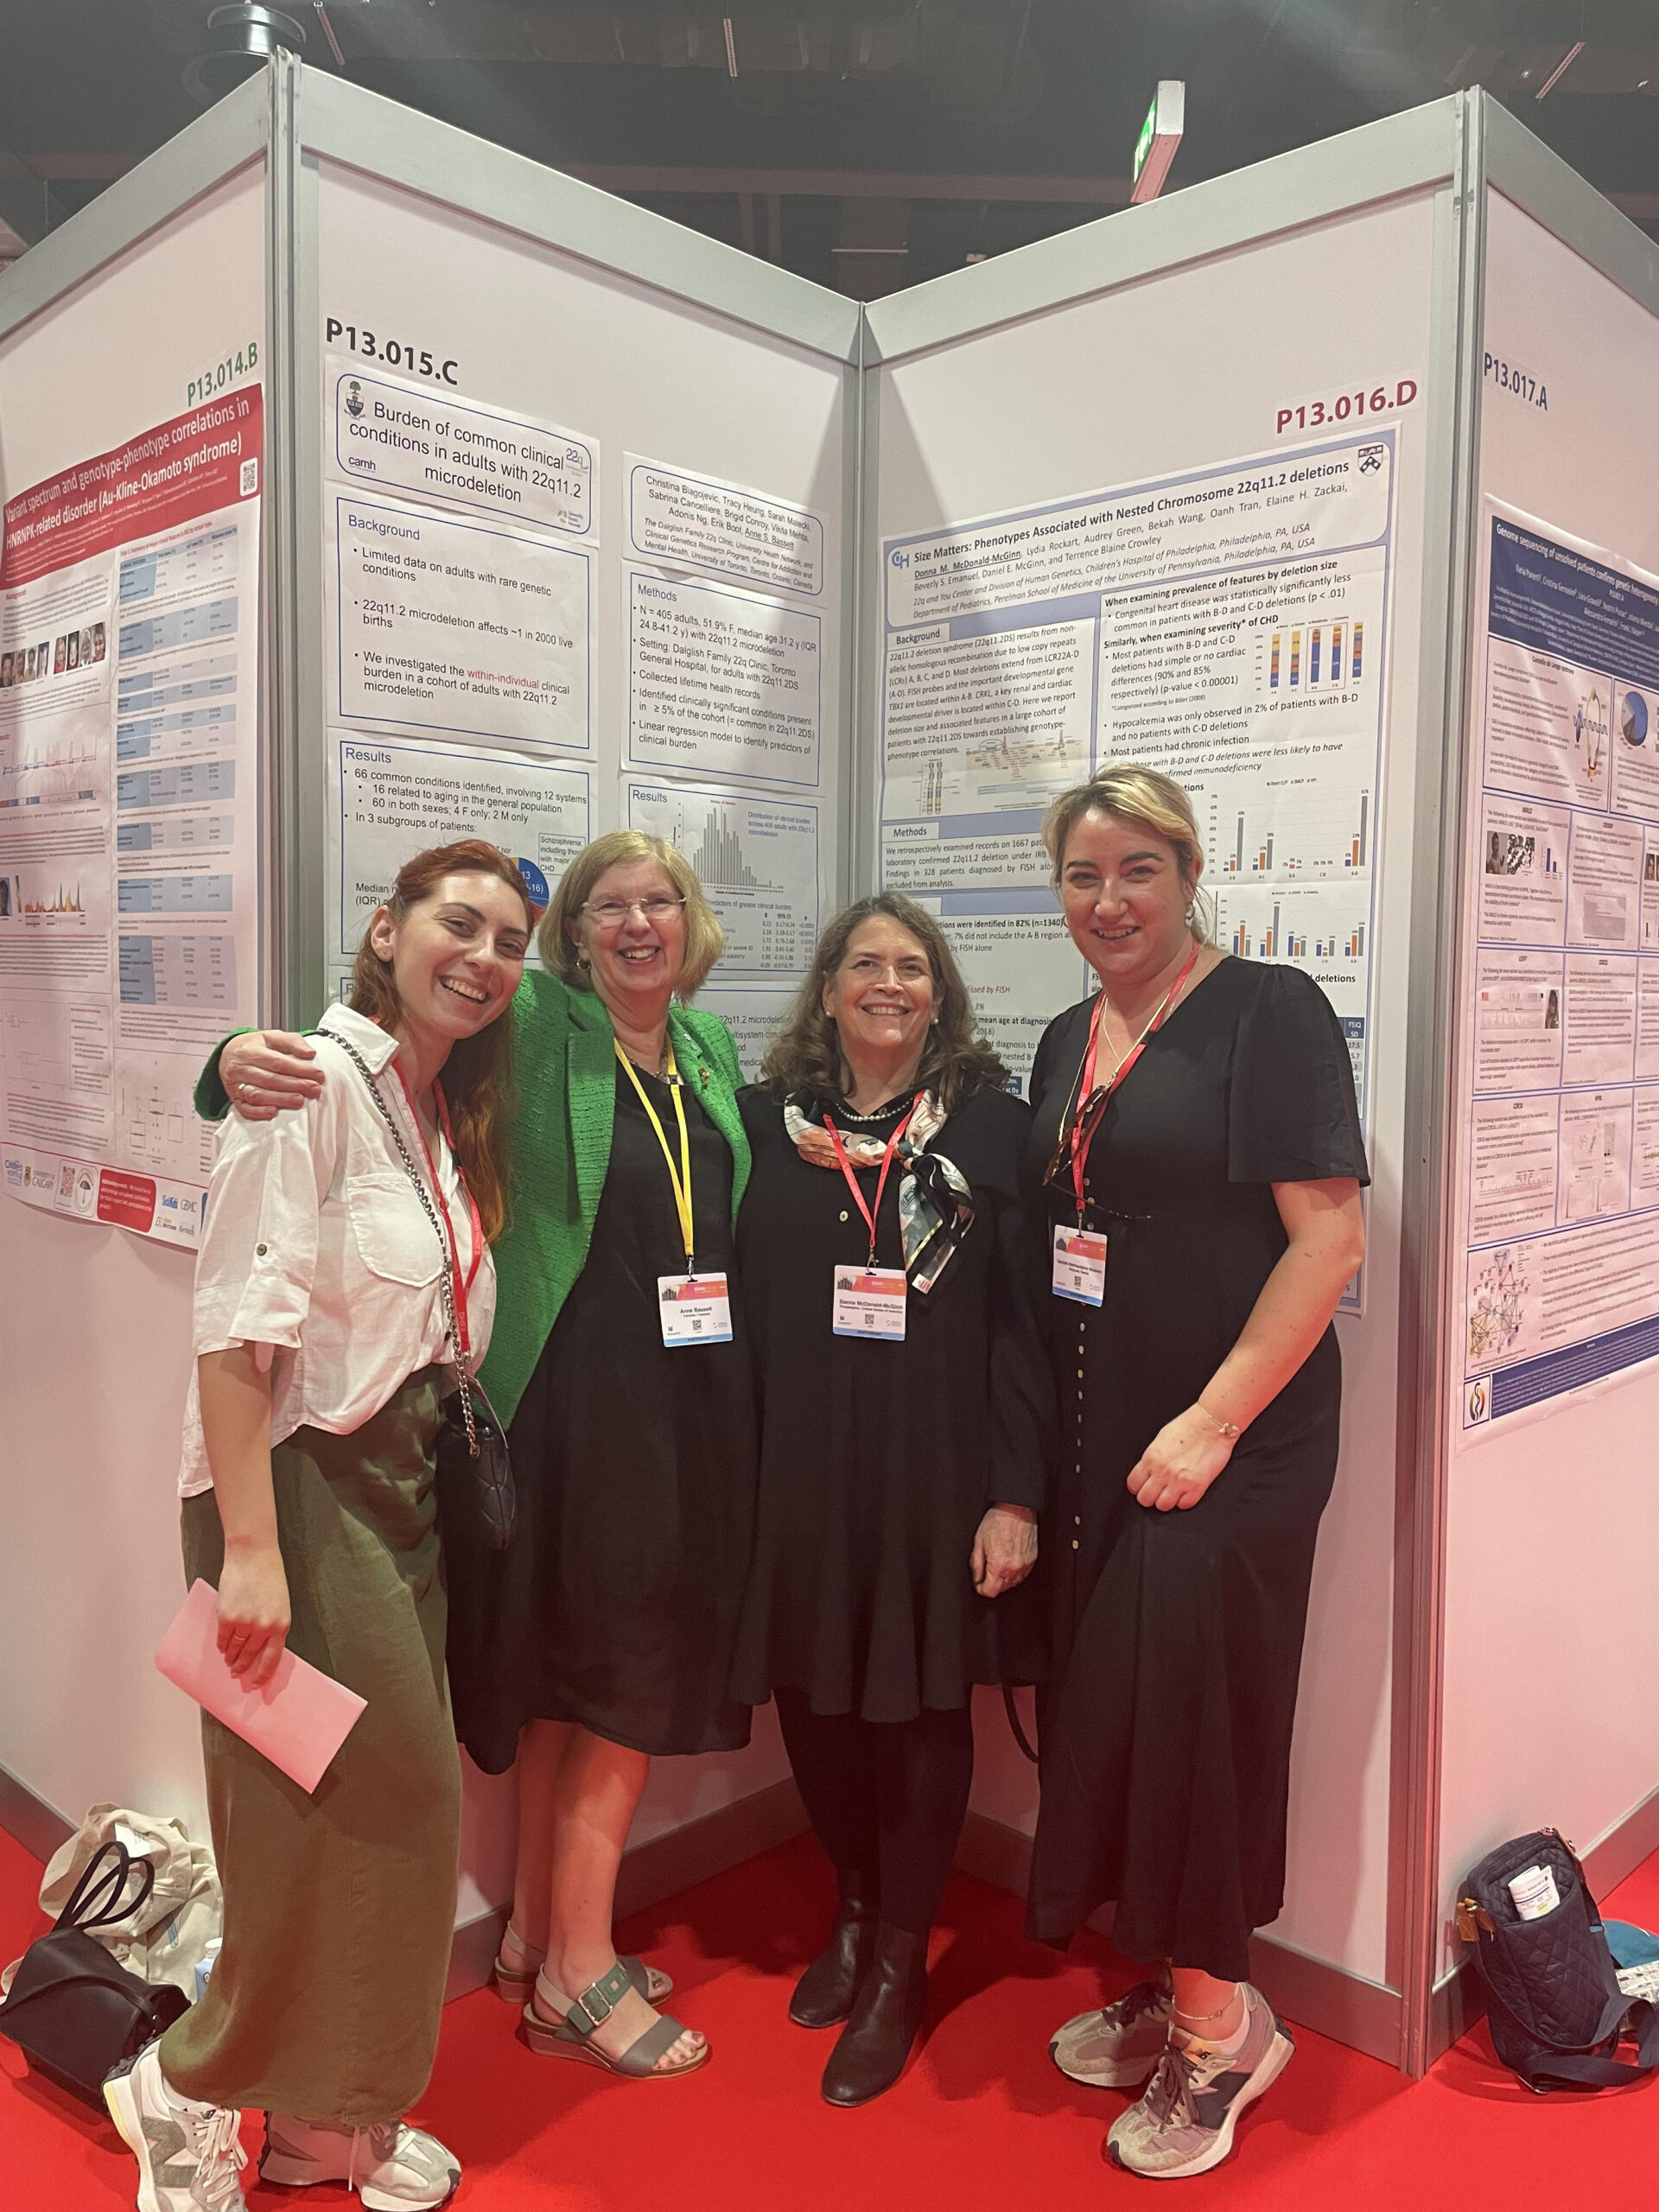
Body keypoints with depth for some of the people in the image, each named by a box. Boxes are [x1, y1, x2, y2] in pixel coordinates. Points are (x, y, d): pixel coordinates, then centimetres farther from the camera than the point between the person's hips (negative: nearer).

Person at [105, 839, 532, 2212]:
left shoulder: (452, 1113, 12)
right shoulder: (318, 1076, -15)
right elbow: (238, 1322, -20)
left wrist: (441, 1466, 8)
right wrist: (248, 1548, -22)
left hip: (406, 1482, 8)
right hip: (303, 1481, -8)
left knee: (400, 1809, 14)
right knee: (351, 1811, 0)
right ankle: (190, 2089, 26)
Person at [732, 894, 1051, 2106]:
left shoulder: (993, 1123, -1)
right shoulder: (770, 1121, 6)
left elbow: (1026, 1319, -4)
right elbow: (743, 1304, 7)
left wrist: (1018, 1493, -9)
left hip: (940, 1466, -2)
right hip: (802, 1463, 2)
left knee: (924, 1703, 6)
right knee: (814, 1693, 10)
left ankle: (898, 1968, 27)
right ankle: (855, 1912, 37)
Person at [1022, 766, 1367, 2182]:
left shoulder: (1268, 1012, -10)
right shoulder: (1069, 1043, 11)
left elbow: (1331, 1235, -15)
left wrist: (1212, 1423, -17)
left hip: (1233, 1444, -6)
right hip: (1095, 1442, 7)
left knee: (1186, 1703, -1)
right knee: (1105, 1709, 12)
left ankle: (1220, 2021, 23)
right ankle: (1171, 1991, 34)